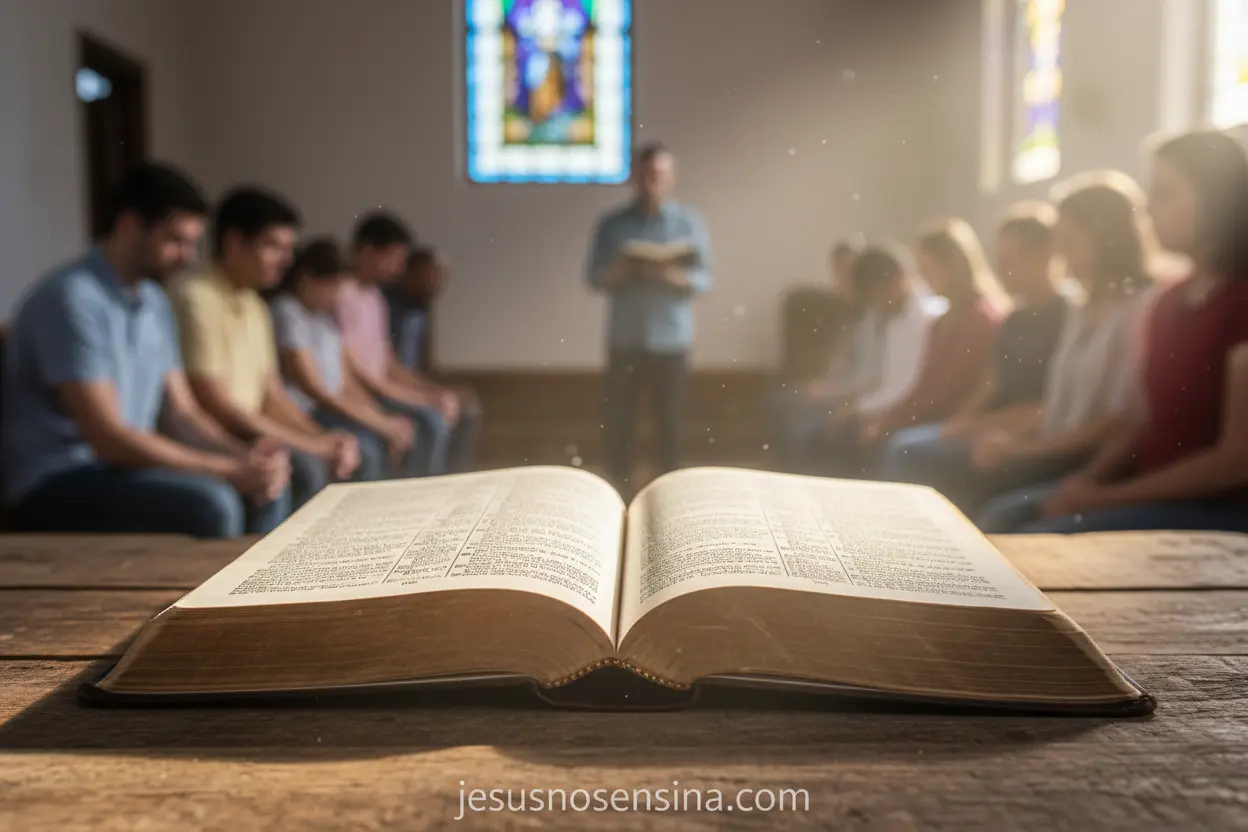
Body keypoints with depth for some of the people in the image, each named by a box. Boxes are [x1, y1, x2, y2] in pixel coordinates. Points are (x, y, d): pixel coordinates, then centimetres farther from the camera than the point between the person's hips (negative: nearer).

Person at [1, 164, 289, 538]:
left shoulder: (154, 303, 8)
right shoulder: (72, 298, -18)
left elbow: (180, 414, 9)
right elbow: (107, 437, -23)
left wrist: (244, 455, -11)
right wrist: (230, 472, -23)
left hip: (123, 463, 8)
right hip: (55, 484, -8)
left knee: (268, 490, -2)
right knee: (209, 504, -28)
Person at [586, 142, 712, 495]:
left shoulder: (690, 222, 2)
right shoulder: (612, 223, 4)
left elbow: (704, 279, -2)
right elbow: (594, 277, 3)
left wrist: (671, 275, -20)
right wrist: (619, 272, -18)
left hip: (671, 338, -1)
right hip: (624, 338, 1)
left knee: (669, 419, 4)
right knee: (618, 418, 2)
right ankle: (621, 488, 15)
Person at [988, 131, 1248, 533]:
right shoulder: (1171, 301, 12)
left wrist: (1106, 498, -16)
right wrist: (1086, 480, -4)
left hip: (1215, 508, -8)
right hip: (1153, 490, 8)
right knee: (1006, 518, -4)